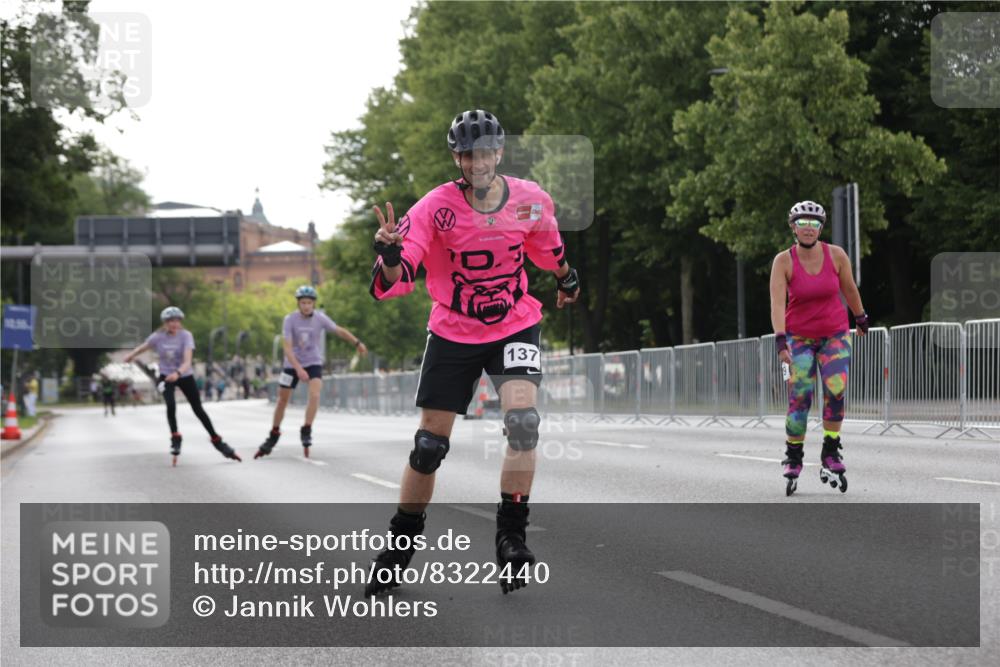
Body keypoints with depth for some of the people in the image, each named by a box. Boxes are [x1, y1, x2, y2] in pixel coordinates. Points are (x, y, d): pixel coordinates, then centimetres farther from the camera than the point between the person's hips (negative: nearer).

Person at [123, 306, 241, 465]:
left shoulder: (186, 336, -21)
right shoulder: (158, 337, -14)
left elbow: (188, 360, -32)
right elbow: (144, 347, 8)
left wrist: (177, 373, -51)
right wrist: (130, 356, 26)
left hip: (185, 376, 0)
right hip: (165, 376, 0)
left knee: (198, 409, 4)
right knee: (171, 405, -24)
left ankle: (217, 441, 20)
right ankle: (175, 438, -4)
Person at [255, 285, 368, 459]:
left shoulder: (320, 318, -13)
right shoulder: (290, 319, -18)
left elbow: (340, 331, 3)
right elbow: (287, 348, -23)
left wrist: (357, 343, 4)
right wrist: (299, 369, -33)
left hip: (314, 363, 0)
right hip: (292, 363, 0)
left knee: (315, 394, -23)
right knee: (282, 401, 7)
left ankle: (306, 431, -10)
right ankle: (273, 437, 24)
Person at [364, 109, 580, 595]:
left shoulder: (530, 200, -8)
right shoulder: (436, 207, -17)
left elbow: (546, 244, 16)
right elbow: (396, 280, -24)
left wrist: (565, 277, 32)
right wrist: (391, 256, -46)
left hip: (516, 327, 1)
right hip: (452, 335, -1)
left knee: (522, 420, -23)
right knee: (429, 445, 2)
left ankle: (511, 537, -10)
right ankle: (400, 545, 21)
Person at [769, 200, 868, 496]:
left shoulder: (836, 255, -9)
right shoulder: (784, 261, -14)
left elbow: (849, 289, 8)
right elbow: (777, 303, -21)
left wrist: (861, 319, 21)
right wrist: (780, 340, -32)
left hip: (835, 334, 1)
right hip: (799, 337, -1)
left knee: (836, 391, -15)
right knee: (800, 397, -10)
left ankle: (831, 455, -3)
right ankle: (793, 459, 6)